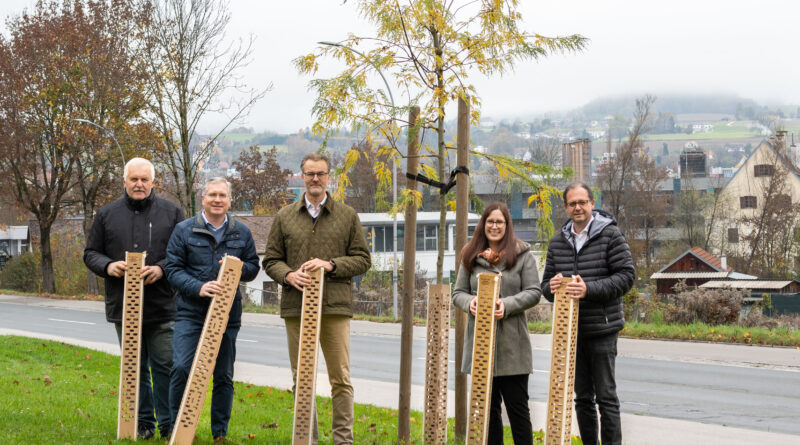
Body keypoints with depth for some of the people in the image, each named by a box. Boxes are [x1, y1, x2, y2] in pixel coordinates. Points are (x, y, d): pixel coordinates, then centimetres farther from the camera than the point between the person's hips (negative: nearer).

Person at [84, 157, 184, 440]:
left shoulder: (171, 213, 4)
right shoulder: (107, 215, 9)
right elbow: (90, 253, 11)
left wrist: (161, 269, -16)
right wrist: (108, 266, -10)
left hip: (162, 307, -2)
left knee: (165, 365, -2)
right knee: (135, 368, 9)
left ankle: (168, 424, 6)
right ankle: (143, 423, 18)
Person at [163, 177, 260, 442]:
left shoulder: (241, 232, 9)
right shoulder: (184, 230, 0)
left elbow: (253, 268, 13)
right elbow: (173, 269, -3)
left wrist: (239, 266, -10)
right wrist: (198, 287, -19)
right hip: (191, 312, -2)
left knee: (224, 375, 7)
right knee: (181, 368, -12)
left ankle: (220, 432, 18)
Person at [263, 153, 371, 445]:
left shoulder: (347, 216, 9)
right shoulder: (285, 217, 12)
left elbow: (362, 260, 7)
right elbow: (271, 260, 11)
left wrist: (330, 265, -9)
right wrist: (288, 275, -10)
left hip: (335, 308, -1)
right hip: (296, 308, 1)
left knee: (340, 378, -2)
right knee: (301, 378, 5)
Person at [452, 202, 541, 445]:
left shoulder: (522, 254, 2)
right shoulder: (471, 256, 11)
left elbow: (534, 292, -2)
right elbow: (458, 292, 13)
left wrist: (508, 305, -18)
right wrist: (469, 302, -10)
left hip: (512, 345, -3)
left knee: (517, 405, -1)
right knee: (488, 407, 10)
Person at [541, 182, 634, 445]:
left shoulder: (610, 235, -4)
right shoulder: (558, 242, 11)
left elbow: (626, 276, -10)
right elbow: (546, 284, 15)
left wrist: (589, 289, -22)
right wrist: (551, 286, -10)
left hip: (602, 330, -5)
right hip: (571, 331, 5)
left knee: (606, 396, -2)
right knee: (582, 398, 12)